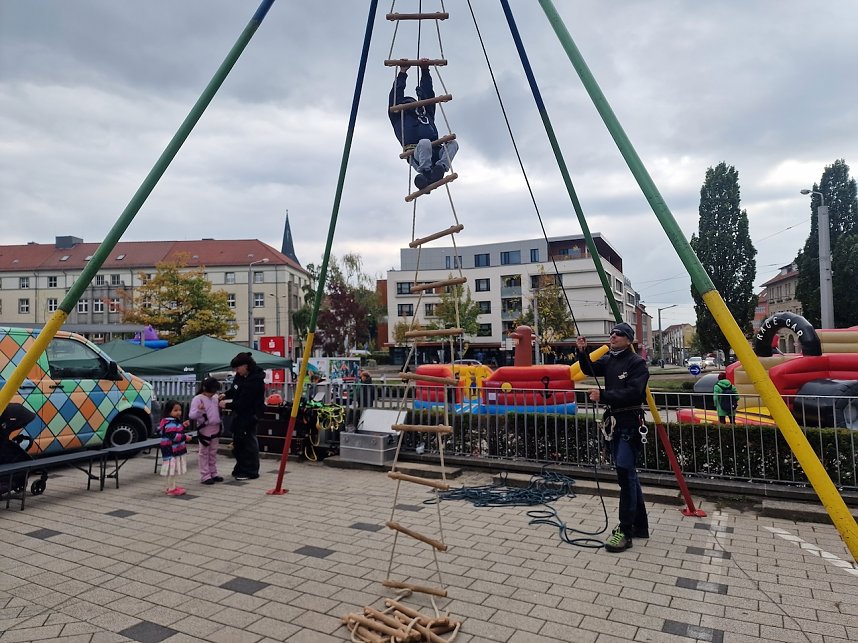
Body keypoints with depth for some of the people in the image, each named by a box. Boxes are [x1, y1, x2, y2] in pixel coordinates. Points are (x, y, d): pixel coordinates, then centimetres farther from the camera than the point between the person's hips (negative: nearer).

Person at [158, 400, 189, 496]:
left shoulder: (175, 422, 14)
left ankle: (173, 486, 28)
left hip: (176, 450, 11)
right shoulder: (170, 423, -21)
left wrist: (183, 426, 18)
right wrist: (185, 437, -25)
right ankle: (171, 489, 3)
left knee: (175, 470, 18)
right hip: (171, 451, -11)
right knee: (172, 470, -3)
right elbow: (174, 436, -30)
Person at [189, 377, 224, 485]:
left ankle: (213, 474, 24)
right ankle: (205, 476, 8)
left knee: (213, 453, 14)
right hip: (204, 429, -6)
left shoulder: (215, 397, 6)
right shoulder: (198, 399, -12)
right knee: (204, 453, 3)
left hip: (216, 429, 6)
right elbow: (192, 415, -19)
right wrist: (199, 410, -37)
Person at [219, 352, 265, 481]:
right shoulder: (240, 376, 3)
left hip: (250, 415, -10)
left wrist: (227, 405, -17)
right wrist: (225, 395, 0)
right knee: (238, 441, 15)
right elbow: (234, 389, 19)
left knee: (248, 441, -5)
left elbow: (244, 402, -24)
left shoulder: (255, 381, -24)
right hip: (239, 413, 10)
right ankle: (241, 468, 28)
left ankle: (250, 471, 5)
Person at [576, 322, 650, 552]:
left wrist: (603, 396, -24)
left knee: (625, 473, -11)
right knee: (628, 474, 14)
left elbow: (633, 393, -21)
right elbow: (590, 370, 5)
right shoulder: (608, 359, 13)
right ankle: (640, 526, 26)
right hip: (614, 422, 8)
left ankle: (625, 531, -5)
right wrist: (582, 352, -11)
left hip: (630, 423, -8)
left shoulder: (637, 363, -10)